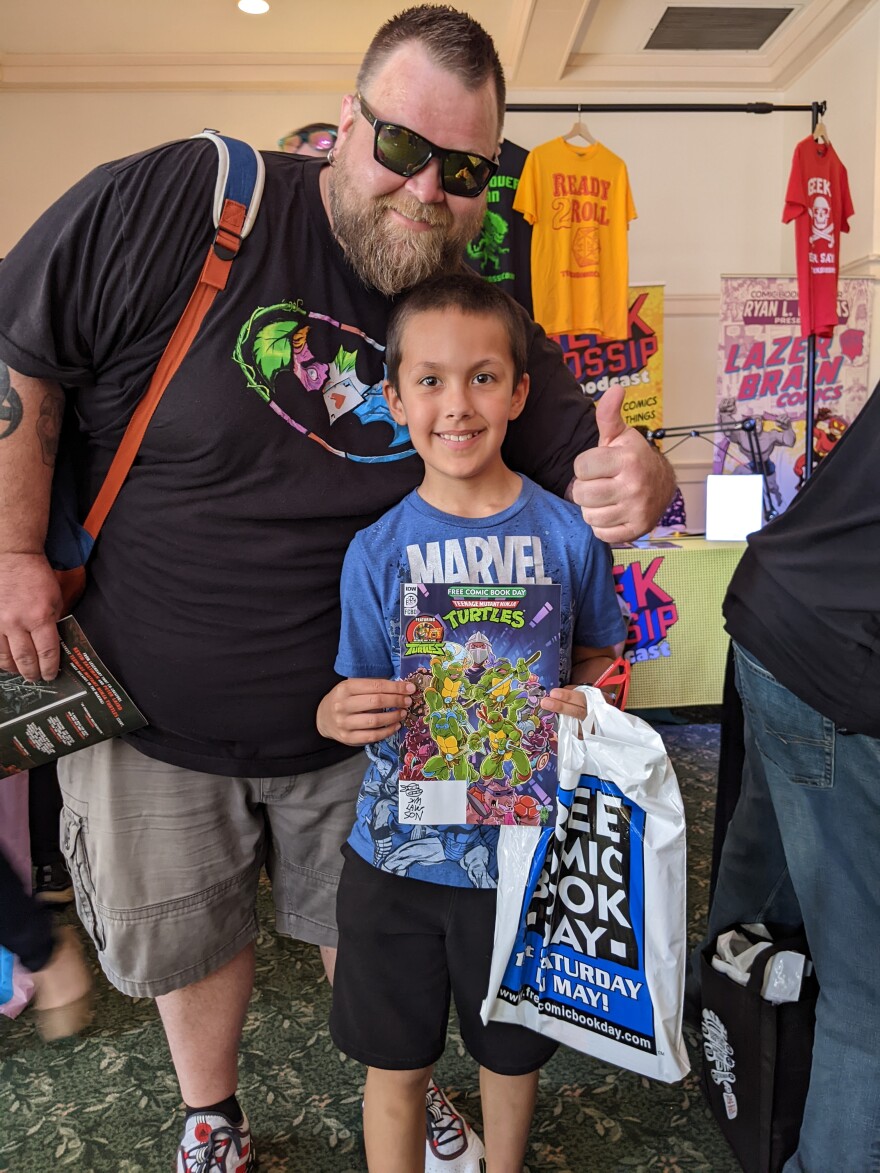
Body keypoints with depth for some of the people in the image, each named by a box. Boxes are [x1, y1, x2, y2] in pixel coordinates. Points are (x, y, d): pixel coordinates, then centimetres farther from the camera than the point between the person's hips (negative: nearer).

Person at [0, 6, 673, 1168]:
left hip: (351, 723, 2)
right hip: (145, 708, 0)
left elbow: (584, 457, -5)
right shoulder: (168, 203, -17)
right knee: (188, 938, 21)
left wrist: (635, 483, -29)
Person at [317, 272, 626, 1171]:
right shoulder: (377, 551, -9)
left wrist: (582, 703, -15)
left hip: (523, 847, 1)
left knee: (512, 1051, 24)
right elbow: (363, 698, -2)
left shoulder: (567, 533, -9)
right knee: (395, 1061, 17)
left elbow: (596, 652, 5)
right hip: (397, 850, 0)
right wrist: (337, 715, -24)